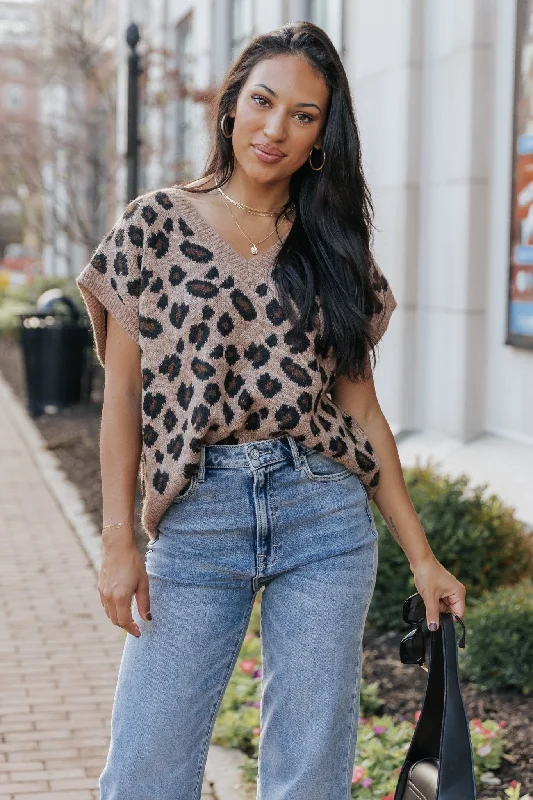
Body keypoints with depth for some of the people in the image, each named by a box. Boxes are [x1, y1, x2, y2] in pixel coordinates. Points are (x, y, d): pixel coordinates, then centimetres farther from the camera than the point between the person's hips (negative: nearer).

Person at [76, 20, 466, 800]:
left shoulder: (334, 250, 8)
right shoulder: (156, 225, 1)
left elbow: (361, 407, 10)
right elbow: (123, 394, 1)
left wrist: (421, 557, 8)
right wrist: (118, 539, -5)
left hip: (326, 515, 2)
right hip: (198, 517, -1)